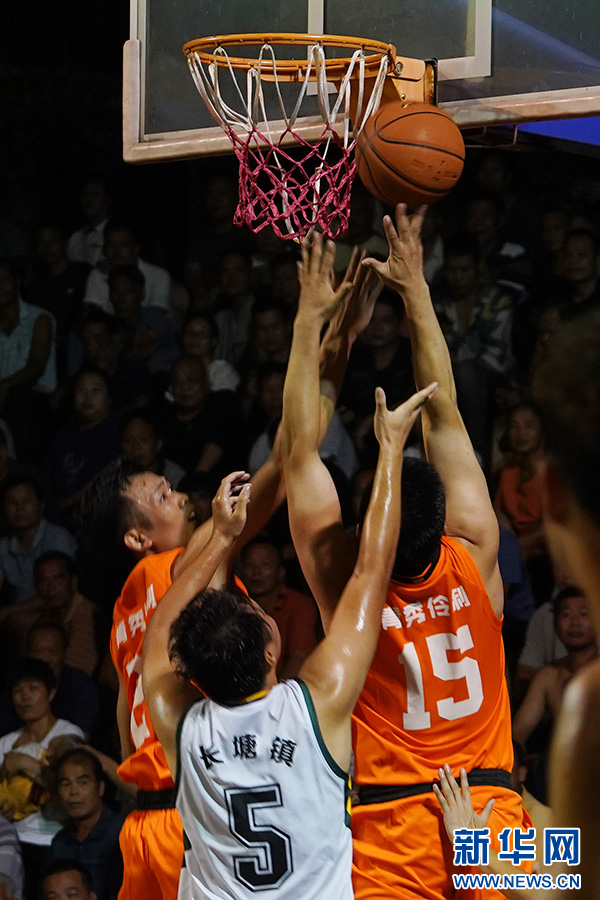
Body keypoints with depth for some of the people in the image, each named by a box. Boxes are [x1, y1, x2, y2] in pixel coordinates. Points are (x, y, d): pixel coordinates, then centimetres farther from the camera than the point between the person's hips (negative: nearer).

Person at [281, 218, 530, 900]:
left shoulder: (344, 580, -10)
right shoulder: (475, 557, -6)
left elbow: (299, 445, -1)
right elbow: (443, 416, 3)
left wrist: (310, 317, 5)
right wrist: (416, 289, 10)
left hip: (390, 828, -2)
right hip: (487, 812, 2)